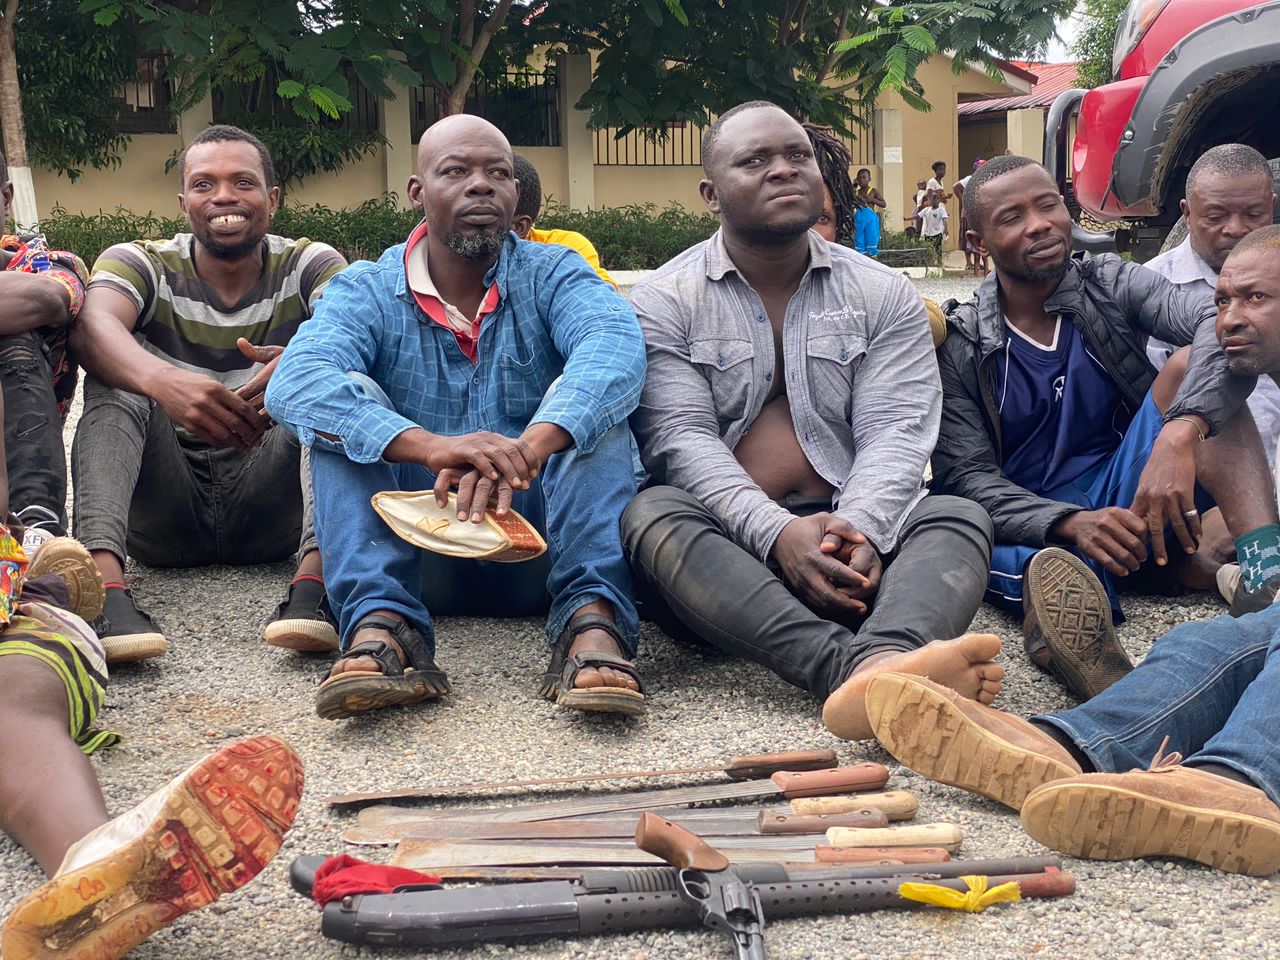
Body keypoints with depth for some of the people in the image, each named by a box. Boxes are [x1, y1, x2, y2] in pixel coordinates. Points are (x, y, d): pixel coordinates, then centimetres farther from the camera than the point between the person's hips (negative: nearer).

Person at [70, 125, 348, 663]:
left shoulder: (309, 265, 3)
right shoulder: (140, 264, 2)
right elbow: (93, 324, -23)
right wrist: (161, 380, -45)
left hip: (267, 504, 0)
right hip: (164, 512, 0)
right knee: (116, 376, -22)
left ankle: (313, 582, -43)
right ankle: (104, 585, -43)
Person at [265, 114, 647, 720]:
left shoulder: (551, 274, 2)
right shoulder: (366, 293, 1)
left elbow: (617, 342, -22)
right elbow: (295, 383, -21)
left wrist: (528, 448, -43)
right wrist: (430, 447, -40)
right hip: (414, 552, 0)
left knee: (592, 407, -21)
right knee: (344, 405, -18)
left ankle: (592, 620, -38)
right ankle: (381, 623, -35)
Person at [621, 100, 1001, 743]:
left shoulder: (882, 294, 11)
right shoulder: (664, 301, 5)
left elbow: (894, 432, -1)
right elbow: (681, 438, -8)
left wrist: (860, 530, -24)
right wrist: (777, 533, -27)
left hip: (852, 530, 2)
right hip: (726, 541, -2)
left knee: (958, 517, -25)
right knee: (653, 516, -33)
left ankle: (887, 657, -59)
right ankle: (850, 665, -55)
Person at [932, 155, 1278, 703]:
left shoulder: (1112, 286, 3)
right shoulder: (958, 347, 0)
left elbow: (1224, 327, -16)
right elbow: (965, 477, -8)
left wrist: (1180, 434, -37)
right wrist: (1072, 524, -28)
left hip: (1125, 498, 2)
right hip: (1031, 524, -2)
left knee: (1189, 368, -23)